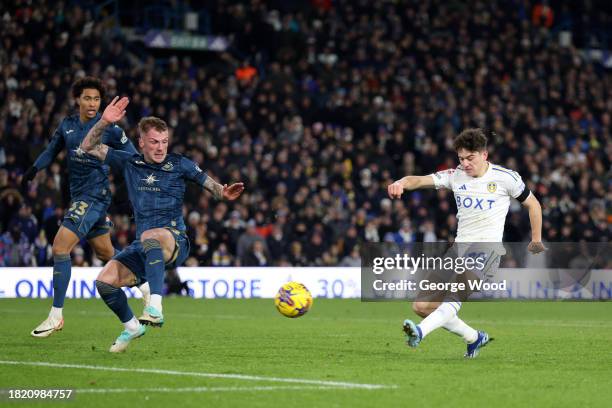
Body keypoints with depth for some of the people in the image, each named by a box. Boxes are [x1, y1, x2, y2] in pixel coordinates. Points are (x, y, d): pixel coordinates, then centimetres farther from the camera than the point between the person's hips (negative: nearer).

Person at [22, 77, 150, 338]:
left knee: (60, 248, -15)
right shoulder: (67, 125, 8)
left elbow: (132, 158, -3)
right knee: (106, 253, 16)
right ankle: (145, 286, 38)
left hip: (95, 196, -7)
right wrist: (34, 169, 9)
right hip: (79, 196, 7)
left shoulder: (109, 128, -10)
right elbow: (52, 150, 22)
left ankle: (56, 316, -11)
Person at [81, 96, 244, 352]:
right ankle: (131, 326, 15)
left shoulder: (180, 165, 3)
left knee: (150, 237, -40)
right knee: (104, 282, -14)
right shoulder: (130, 163, 10)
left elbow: (210, 185, 6)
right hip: (142, 247, 5)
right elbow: (89, 147, 11)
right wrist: (105, 122, -5)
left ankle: (155, 308, -50)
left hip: (175, 241, -5)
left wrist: (224, 193, -17)